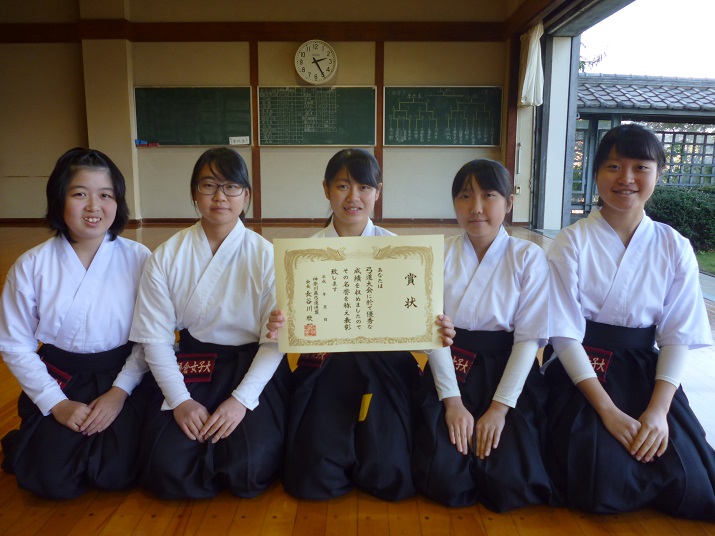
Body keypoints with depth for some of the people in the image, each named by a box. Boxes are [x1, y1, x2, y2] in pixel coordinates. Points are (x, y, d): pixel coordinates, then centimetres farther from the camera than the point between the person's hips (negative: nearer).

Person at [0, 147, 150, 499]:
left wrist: (120, 391, -14)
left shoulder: (137, 259, -9)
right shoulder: (31, 266, -7)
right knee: (52, 479, -11)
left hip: (122, 376, 0)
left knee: (115, 473, -15)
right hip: (59, 379, 1)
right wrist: (57, 404, -9)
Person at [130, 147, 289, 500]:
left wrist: (241, 399, -16)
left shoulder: (265, 255, -7)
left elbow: (276, 339, -8)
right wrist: (180, 400, -11)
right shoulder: (167, 256, -3)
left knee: (249, 471, -18)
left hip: (254, 367, -1)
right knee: (167, 470, -15)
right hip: (192, 366, 2)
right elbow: (155, 338, -1)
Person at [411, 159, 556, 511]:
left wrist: (499, 408, -14)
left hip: (506, 372, 0)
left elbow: (529, 338, -7)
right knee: (442, 478, -14)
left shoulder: (528, 257, -4)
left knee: (509, 484, -13)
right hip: (451, 372, 1)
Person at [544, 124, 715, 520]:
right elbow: (565, 334, -12)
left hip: (643, 368, 3)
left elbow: (677, 335, -1)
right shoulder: (572, 242, -9)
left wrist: (658, 410, -15)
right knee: (605, 481, -20)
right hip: (579, 369, -3)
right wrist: (608, 410, -19)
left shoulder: (674, 248, 0)